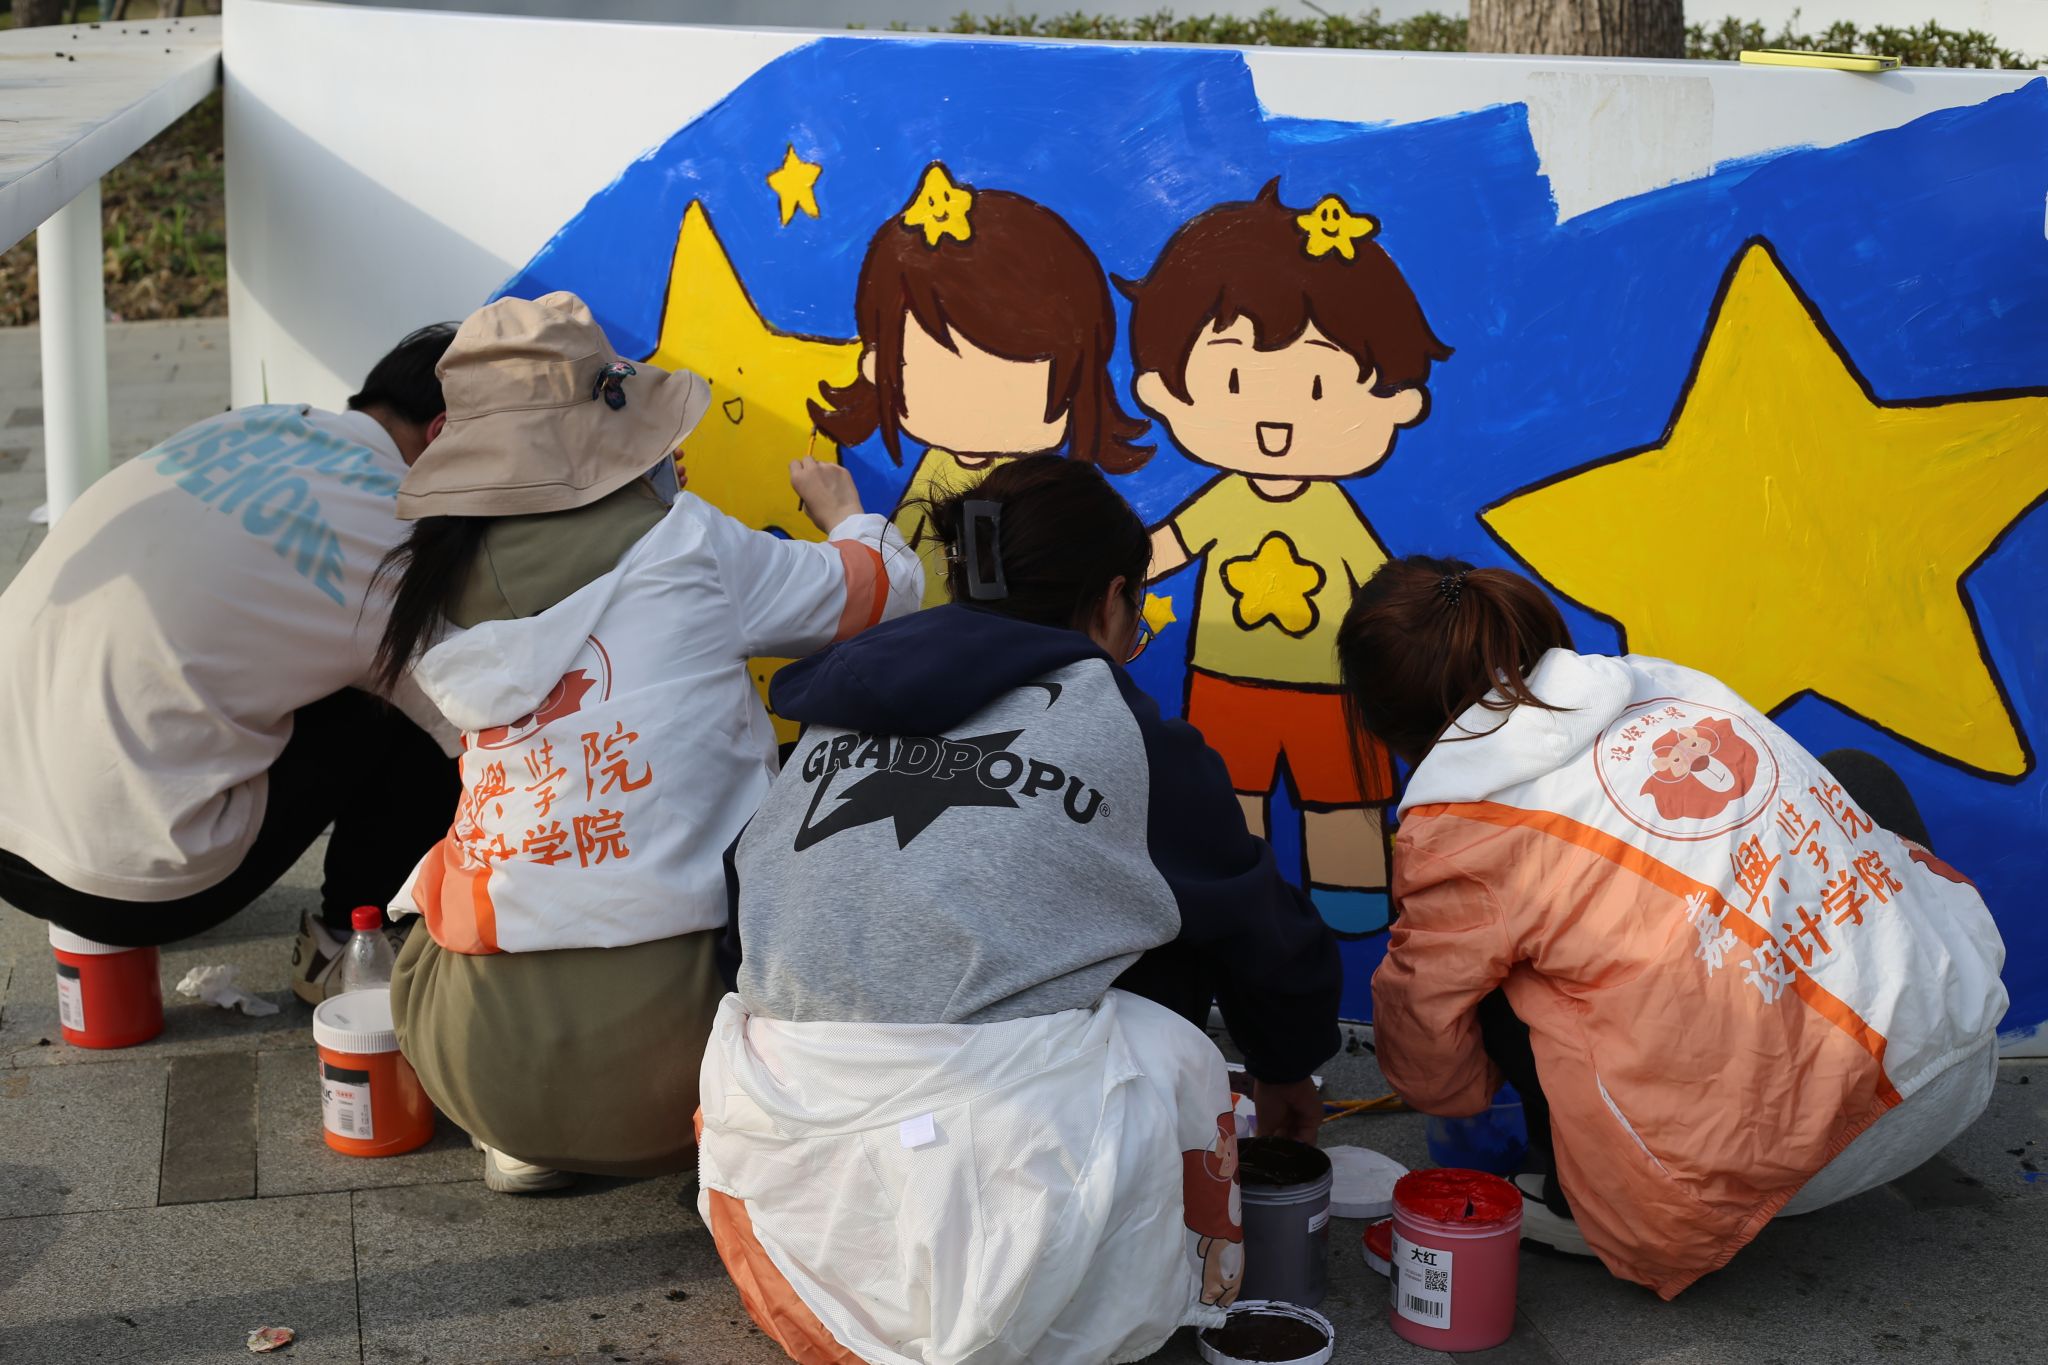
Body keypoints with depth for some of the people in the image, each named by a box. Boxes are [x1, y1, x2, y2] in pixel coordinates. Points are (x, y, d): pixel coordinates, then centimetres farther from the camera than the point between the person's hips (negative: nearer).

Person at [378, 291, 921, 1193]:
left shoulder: (425, 588, 6)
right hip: (660, 1042, -4)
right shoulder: (687, 550, -3)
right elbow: (887, 588, 13)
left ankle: (523, 1140, 18)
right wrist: (845, 514, 37)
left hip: (477, 1059, 4)